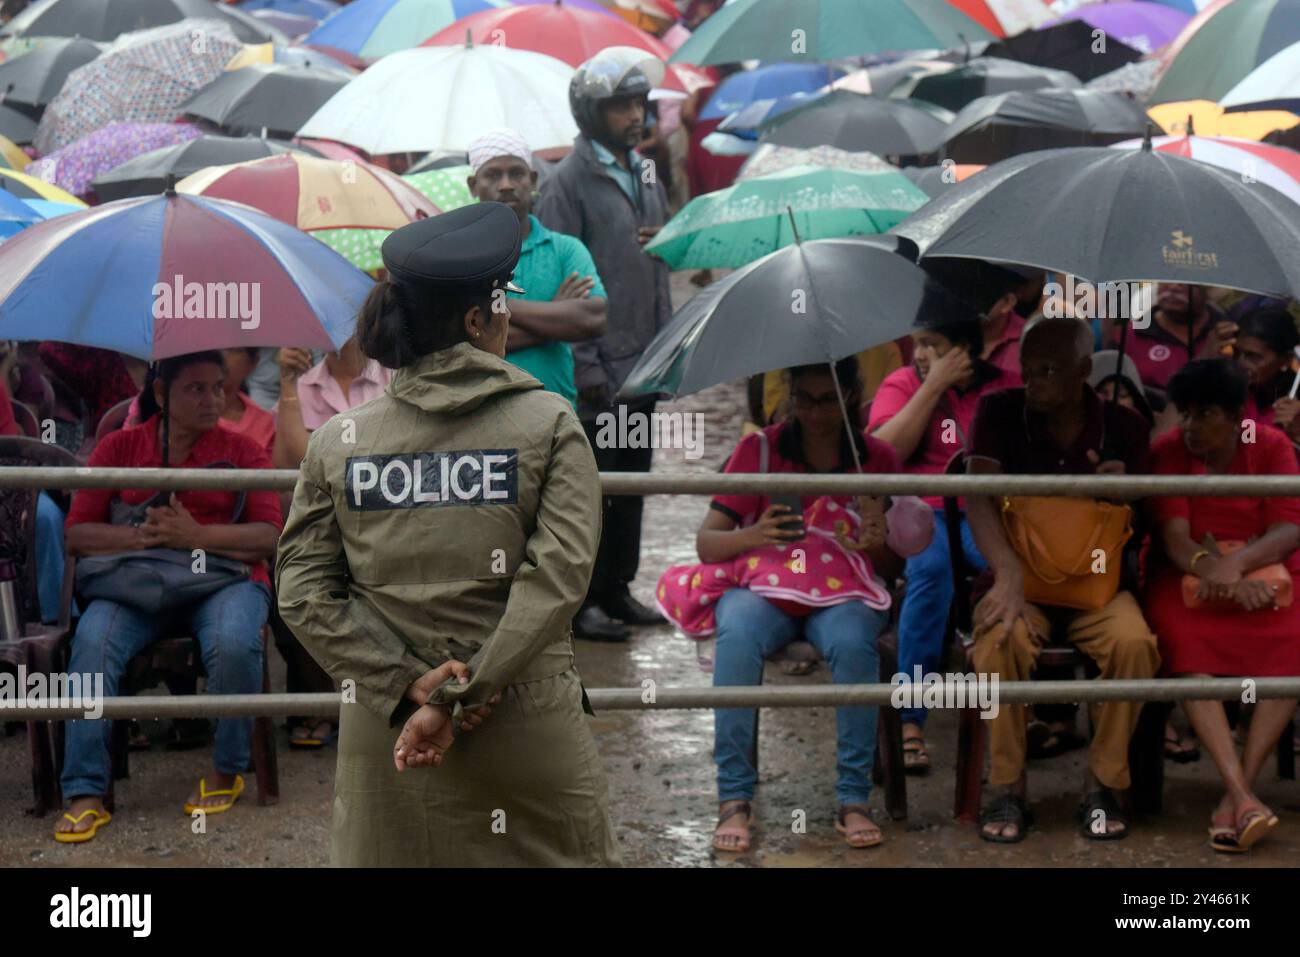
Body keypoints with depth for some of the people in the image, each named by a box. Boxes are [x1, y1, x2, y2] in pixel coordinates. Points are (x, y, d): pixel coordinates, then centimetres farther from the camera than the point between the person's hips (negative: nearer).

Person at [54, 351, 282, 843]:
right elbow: (77, 533, 4)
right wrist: (142, 534, -14)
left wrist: (196, 535, -17)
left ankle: (226, 771, -10)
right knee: (93, 640, -31)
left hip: (223, 578, -1)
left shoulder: (242, 450, 8)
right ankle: (85, 793, -28)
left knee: (234, 644, -35)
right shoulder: (119, 447, 10)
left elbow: (269, 536, -3)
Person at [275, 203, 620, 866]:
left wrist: (407, 684, -7)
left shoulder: (337, 443, 4)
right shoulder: (550, 424, -3)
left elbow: (303, 594, -3)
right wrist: (461, 702, -14)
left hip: (384, 732, 3)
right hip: (529, 728, -2)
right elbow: (558, 578, -14)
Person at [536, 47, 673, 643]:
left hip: (643, 359, 8)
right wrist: (585, 366, -17)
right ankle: (581, 600, 8)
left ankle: (617, 588, 25)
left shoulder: (644, 172, 13)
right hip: (599, 363, -8)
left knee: (632, 478, 14)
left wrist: (666, 238, 4)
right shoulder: (569, 181, -12)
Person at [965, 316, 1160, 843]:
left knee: (1135, 642, -31)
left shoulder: (1124, 427, -2)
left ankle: (1103, 785, -13)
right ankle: (1007, 789, -19)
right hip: (1021, 575, -1)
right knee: (1001, 637, -34)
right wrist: (1009, 575, -35)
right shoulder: (999, 412, -6)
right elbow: (977, 495, -18)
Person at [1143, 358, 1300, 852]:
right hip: (1189, 579, -1)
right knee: (1187, 648, -34)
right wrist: (1211, 570, -34)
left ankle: (1235, 795, -31)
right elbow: (1175, 538, -12)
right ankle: (1242, 794, -42)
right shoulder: (1167, 451, -1)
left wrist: (1238, 563, -30)